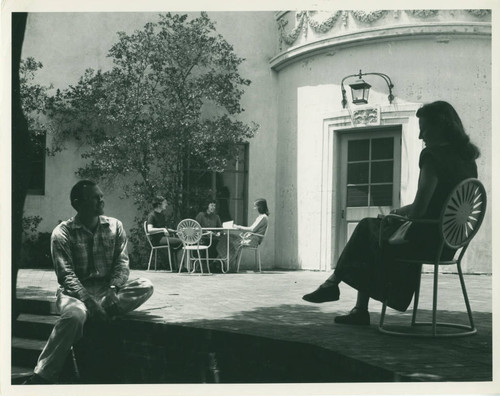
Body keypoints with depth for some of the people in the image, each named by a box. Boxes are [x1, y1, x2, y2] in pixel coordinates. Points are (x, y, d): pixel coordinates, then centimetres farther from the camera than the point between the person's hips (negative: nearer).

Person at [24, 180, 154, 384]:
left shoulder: (115, 226, 4)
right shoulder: (63, 232, -7)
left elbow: (122, 263, -1)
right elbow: (66, 275, -14)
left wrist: (113, 288, -21)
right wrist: (88, 299, -29)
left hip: (108, 289, 4)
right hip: (76, 291, -4)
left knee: (146, 286, -22)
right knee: (75, 314, -39)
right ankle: (41, 378, -32)